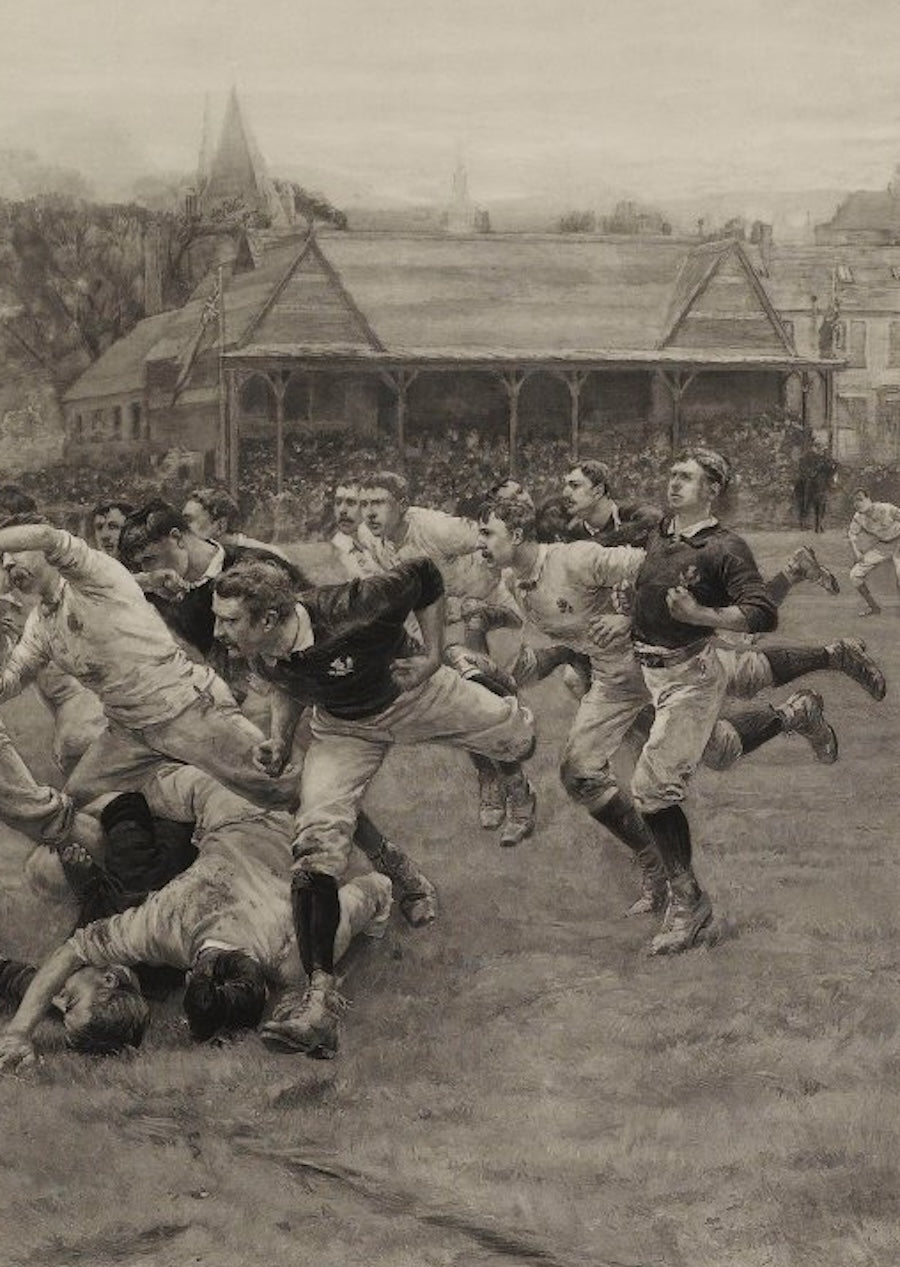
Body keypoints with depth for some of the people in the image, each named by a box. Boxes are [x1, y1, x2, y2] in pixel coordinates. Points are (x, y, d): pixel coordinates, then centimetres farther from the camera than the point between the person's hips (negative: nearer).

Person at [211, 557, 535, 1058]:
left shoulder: (349, 613, -41)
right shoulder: (265, 658, -24)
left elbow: (428, 577, -23)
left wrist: (432, 657, -20)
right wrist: (280, 739, -10)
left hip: (414, 693, -2)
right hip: (344, 727, 2)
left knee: (519, 739, 10)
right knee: (318, 842, -16)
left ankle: (513, 777, 54)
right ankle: (321, 999, -22)